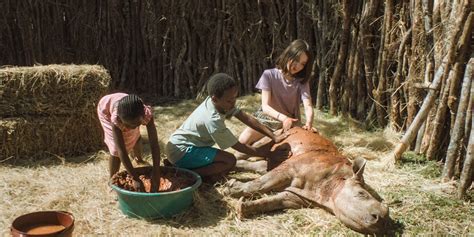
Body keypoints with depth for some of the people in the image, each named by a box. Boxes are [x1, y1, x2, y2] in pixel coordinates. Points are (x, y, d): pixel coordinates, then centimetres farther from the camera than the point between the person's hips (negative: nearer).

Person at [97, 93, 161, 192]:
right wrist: (135, 178, -49)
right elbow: (121, 150, -45)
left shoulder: (147, 114, -43)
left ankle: (138, 158, 51)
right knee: (116, 148, -15)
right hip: (106, 108, -3)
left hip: (130, 111, 3)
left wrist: (156, 174, -49)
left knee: (135, 137, 18)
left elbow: (154, 144, -43)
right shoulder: (116, 119, -46)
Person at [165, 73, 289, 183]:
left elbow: (246, 118, -6)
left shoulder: (219, 101, -9)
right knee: (230, 161, -18)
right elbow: (239, 147, -20)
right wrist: (270, 154, -15)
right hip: (181, 151, -9)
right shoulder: (213, 121, -30)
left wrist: (273, 137, -11)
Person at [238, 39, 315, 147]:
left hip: (291, 122, 2)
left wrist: (309, 123, -42)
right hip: (267, 119, -2)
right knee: (243, 140, -27)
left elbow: (308, 106, -19)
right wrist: (283, 117, -38)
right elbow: (265, 106, -18)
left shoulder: (302, 81, -5)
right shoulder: (269, 75, -12)